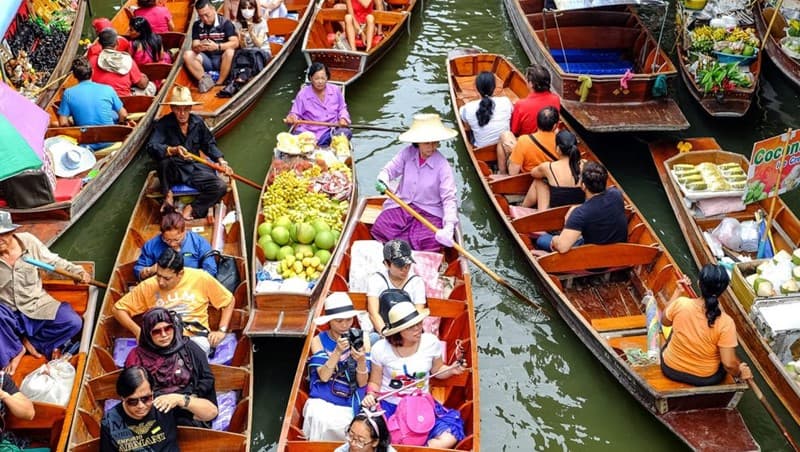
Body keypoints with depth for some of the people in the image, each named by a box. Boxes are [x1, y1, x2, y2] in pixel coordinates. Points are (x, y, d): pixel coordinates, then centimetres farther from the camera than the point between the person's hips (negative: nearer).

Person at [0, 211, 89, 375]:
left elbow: (54, 262, 2)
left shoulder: (28, 241, -8)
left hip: (36, 308, 2)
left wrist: (78, 271, -10)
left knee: (73, 322, -19)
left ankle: (30, 343, -1)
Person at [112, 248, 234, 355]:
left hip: (195, 337, 1)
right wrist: (138, 332, -3)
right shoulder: (148, 286, 3)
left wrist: (221, 330, 2)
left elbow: (229, 301, 12)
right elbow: (118, 308, 11)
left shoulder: (201, 279, -1)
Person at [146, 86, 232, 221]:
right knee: (165, 161, -39)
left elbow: (209, 144, 17)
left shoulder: (198, 122, 2)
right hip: (174, 171, -3)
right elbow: (152, 147, -28)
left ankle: (191, 209, -8)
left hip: (195, 168, 4)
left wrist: (221, 161, 4)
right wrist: (174, 150, -45)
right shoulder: (163, 124, -12)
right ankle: (168, 194, -12)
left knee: (220, 187, -20)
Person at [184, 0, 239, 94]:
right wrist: (199, 47, -31)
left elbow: (235, 43, -20)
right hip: (206, 60, 3)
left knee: (230, 52, -35)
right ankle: (205, 81, -31)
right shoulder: (197, 25, 3)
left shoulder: (225, 23, -8)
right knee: (188, 54, -21)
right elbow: (194, 47, -4)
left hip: (222, 59, -3)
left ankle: (219, 84, -28)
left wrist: (217, 46, -36)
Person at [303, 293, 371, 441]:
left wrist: (361, 361, -23)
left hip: (351, 403, 1)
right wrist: (337, 351, -24)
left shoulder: (361, 339, -1)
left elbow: (362, 383, -4)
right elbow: (323, 376, -11)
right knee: (321, 420, -26)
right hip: (323, 400, -1)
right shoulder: (319, 340, -1)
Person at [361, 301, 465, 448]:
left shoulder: (431, 342, -7)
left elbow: (437, 371, 11)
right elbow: (375, 382, 2)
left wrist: (451, 370, -9)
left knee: (448, 438, -22)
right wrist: (370, 396, -19)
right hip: (388, 405, -2)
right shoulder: (381, 349, -11)